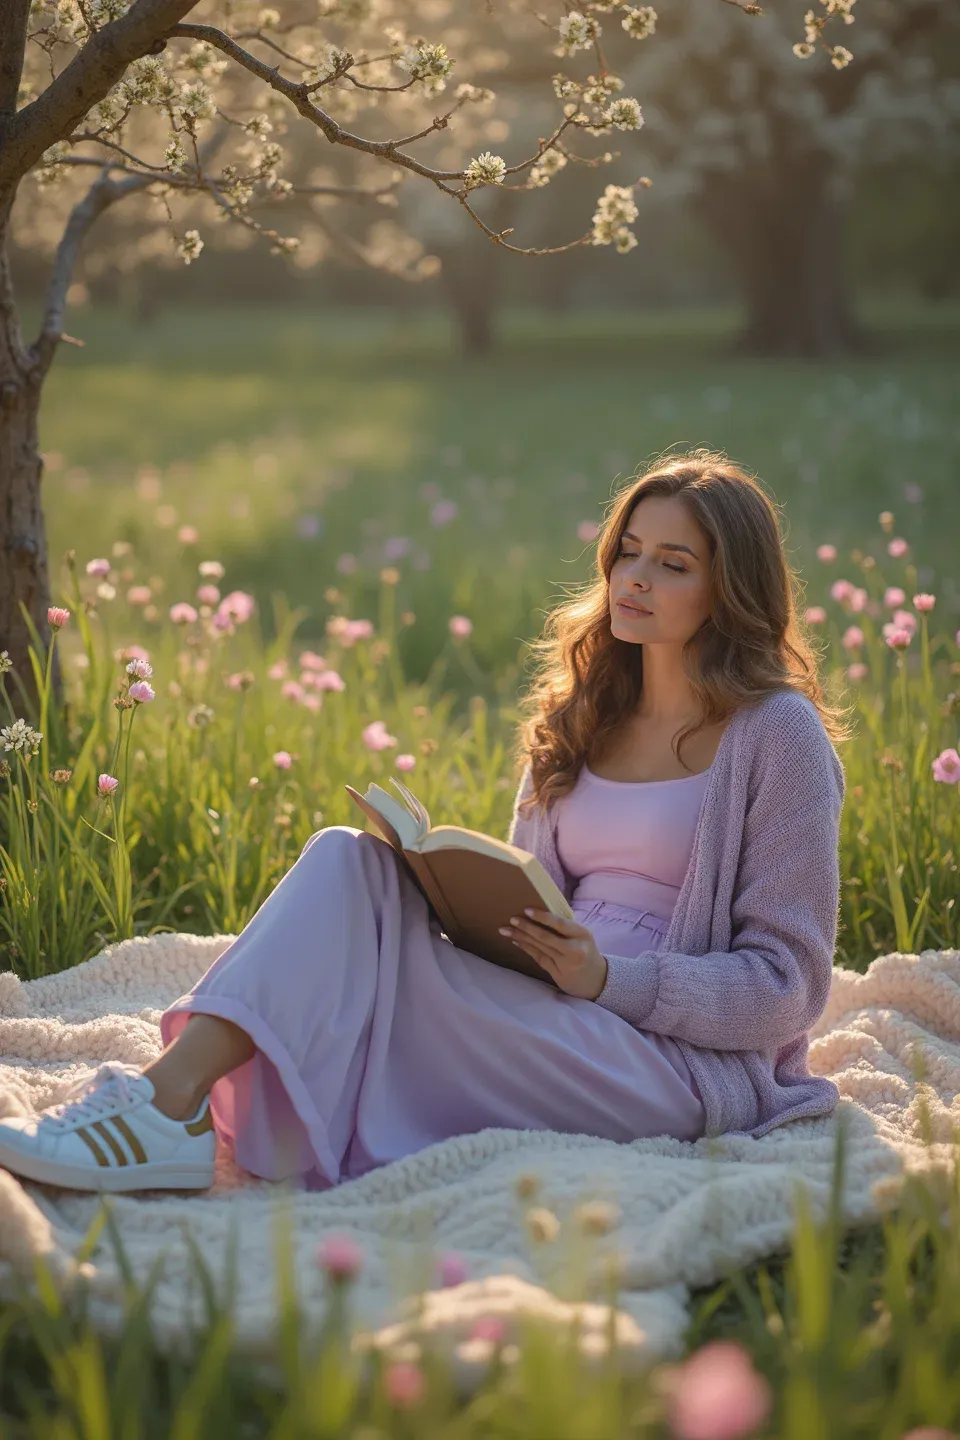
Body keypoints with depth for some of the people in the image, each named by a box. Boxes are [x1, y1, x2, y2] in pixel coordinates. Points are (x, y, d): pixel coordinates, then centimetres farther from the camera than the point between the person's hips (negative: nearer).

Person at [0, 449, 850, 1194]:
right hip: (553, 1020, 6)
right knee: (349, 859, -18)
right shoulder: (579, 715, 16)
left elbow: (789, 986, -6)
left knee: (374, 956, -28)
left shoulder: (779, 735, -4)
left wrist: (610, 978, -19)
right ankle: (173, 1089, -34)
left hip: (693, 1066, -6)